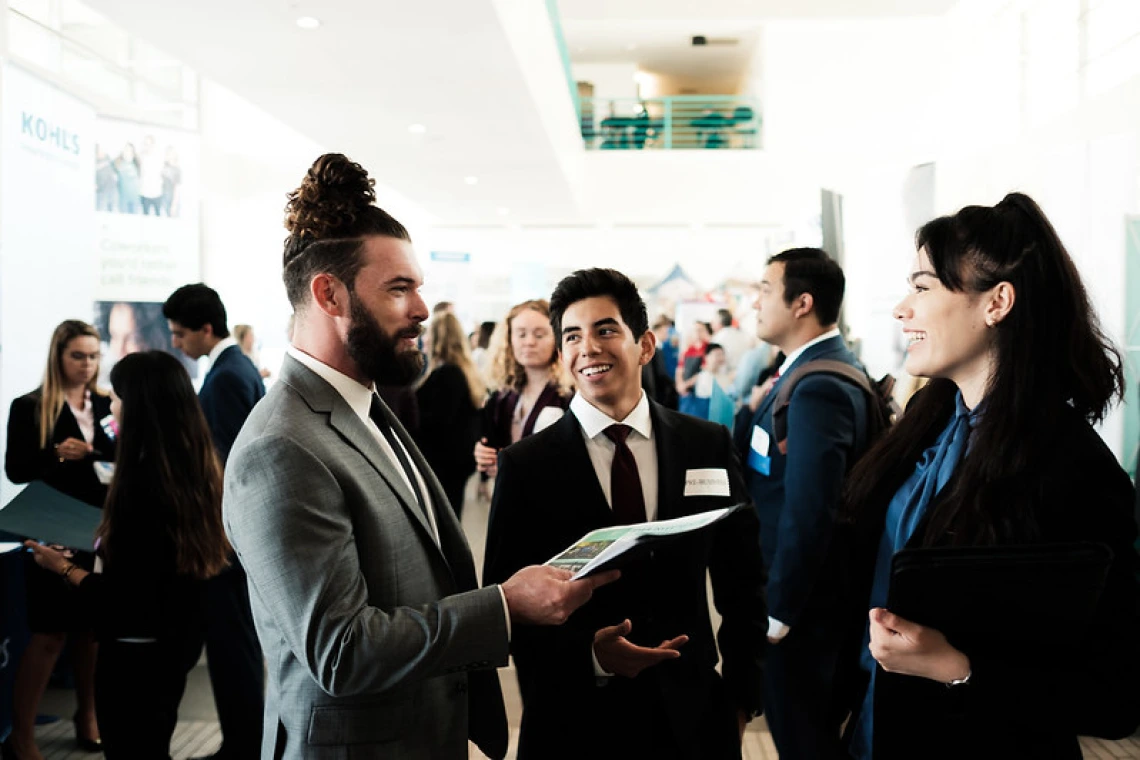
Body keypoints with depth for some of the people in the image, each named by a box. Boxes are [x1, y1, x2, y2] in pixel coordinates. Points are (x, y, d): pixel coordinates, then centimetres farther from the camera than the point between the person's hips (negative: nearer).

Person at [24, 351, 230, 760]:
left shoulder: (140, 484, -27)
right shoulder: (199, 470, -2)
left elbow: (118, 599, -23)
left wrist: (63, 567, -8)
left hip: (135, 651, -8)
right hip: (178, 636, 8)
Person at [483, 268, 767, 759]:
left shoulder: (709, 446, -1)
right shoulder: (525, 467, -8)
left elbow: (741, 584, 6)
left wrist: (741, 696, 6)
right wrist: (589, 653, -20)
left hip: (693, 718, 2)